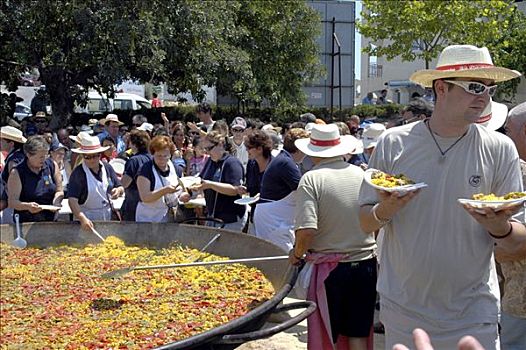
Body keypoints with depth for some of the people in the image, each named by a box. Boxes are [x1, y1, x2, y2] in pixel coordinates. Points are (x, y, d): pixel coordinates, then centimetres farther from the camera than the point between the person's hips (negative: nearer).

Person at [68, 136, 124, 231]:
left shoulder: (107, 168, 5)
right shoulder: (78, 173, -11)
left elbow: (121, 188, 11)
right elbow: (72, 200, -20)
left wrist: (118, 190, -13)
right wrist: (82, 219, -35)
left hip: (108, 217, 4)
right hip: (88, 219, -4)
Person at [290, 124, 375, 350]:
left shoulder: (312, 179, -12)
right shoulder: (363, 175, 1)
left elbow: (306, 229, -21)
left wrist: (297, 253, -3)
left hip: (329, 266, -4)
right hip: (366, 262, 4)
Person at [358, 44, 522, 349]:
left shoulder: (500, 150, -4)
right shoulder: (393, 143, -5)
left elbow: (518, 241, -1)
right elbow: (366, 223, 1)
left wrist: (499, 228, -23)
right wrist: (385, 212, -21)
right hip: (403, 310, 1)